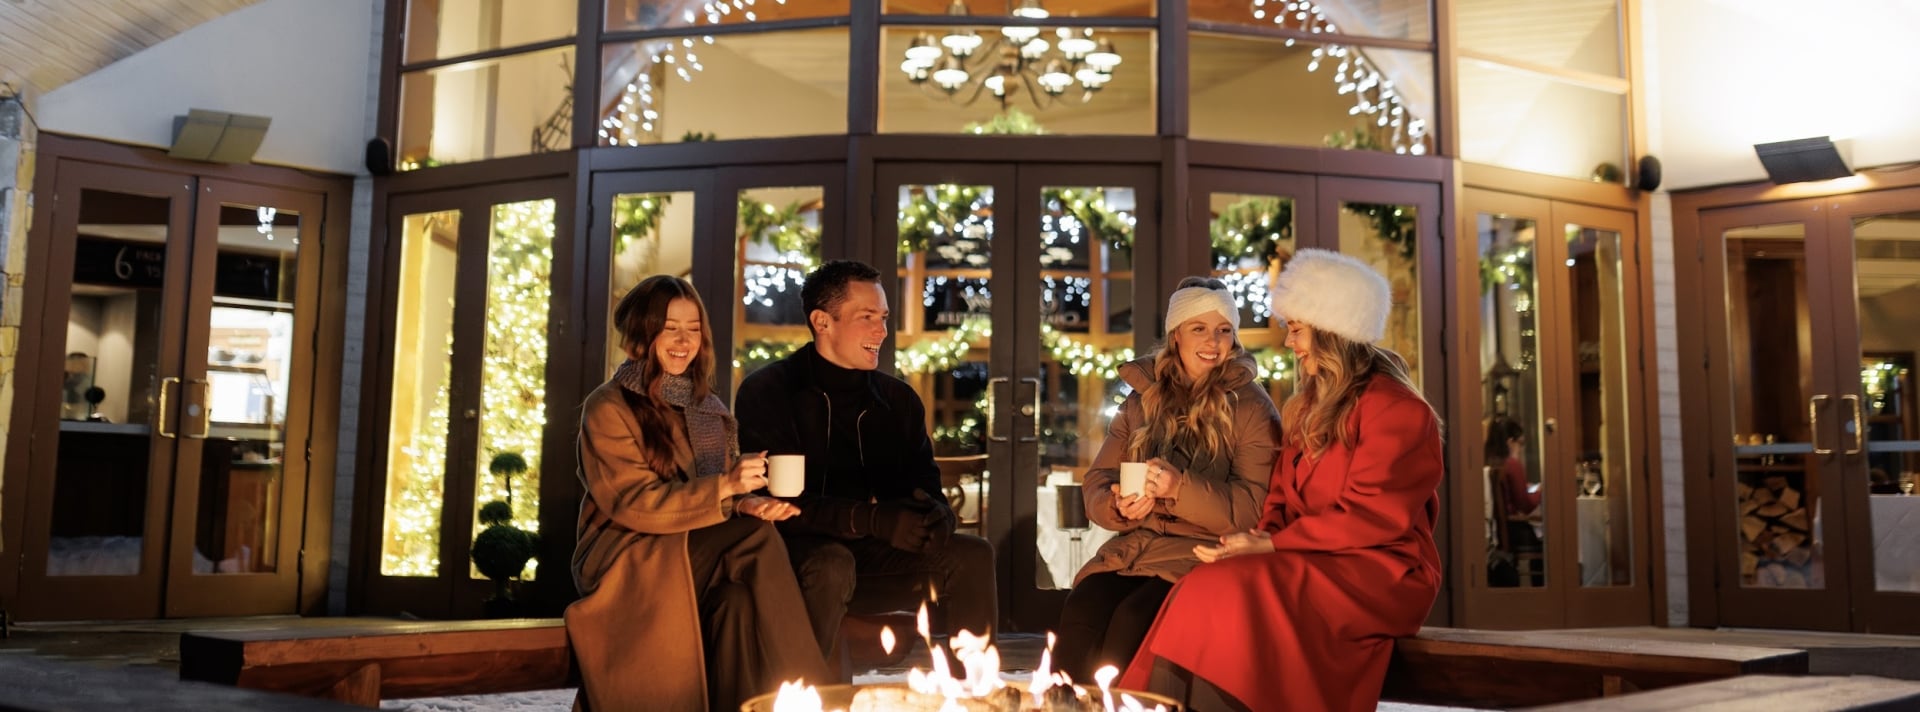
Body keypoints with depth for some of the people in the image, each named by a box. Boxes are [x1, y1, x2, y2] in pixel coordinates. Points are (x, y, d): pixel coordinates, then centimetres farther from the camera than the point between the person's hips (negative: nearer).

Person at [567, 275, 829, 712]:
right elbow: (633, 502, -14)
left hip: (698, 558, 6)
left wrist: (747, 504, -12)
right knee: (758, 539, -28)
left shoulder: (709, 409, 17)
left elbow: (723, 498, 14)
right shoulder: (609, 408, -3)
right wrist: (725, 487, -24)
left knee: (739, 599, -31)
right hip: (628, 563, -5)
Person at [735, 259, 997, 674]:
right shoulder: (767, 391, -4)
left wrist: (936, 515, -17)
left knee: (973, 555, -16)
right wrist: (874, 519, -28)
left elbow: (928, 489, 10)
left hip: (874, 560, 5)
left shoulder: (899, 399, 12)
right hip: (798, 552, -5)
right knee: (832, 563, -36)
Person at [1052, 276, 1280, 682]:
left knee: (1133, 619, -31)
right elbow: (1096, 484, 13)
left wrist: (1181, 488, -22)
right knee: (1080, 611, -26)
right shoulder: (1143, 398, 14)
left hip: (1205, 554, -4)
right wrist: (1119, 507, -11)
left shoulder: (1251, 408, 1)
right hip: (1135, 547, 4)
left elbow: (1252, 509, -8)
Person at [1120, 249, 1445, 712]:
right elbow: (1281, 499, 17)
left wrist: (1268, 545, -16)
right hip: (1311, 565, 7)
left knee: (1232, 593, -29)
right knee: (1210, 591, -22)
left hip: (1380, 575, -7)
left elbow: (1372, 517, -15)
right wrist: (1261, 540, -6)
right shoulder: (1307, 405, 19)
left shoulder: (1394, 409, -8)